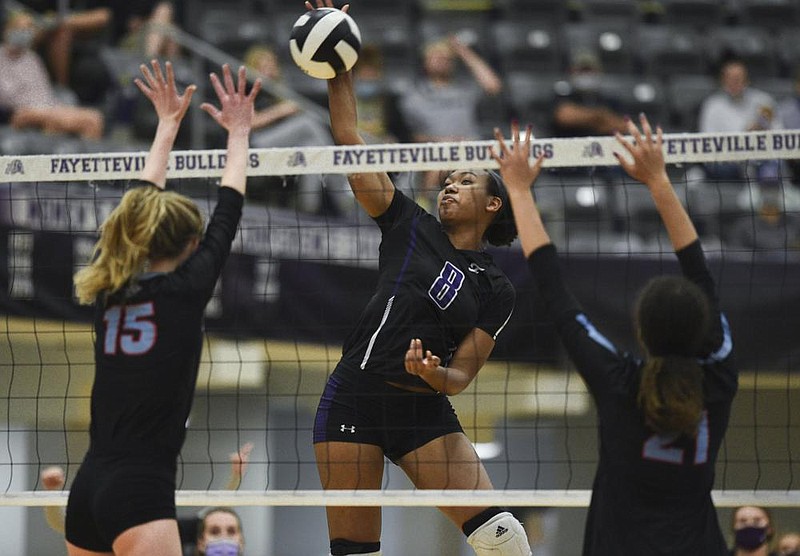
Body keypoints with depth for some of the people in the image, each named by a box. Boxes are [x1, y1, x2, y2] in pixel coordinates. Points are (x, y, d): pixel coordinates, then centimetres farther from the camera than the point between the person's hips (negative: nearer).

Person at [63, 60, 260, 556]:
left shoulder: (110, 289, 11)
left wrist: (169, 124, 36)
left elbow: (144, 207, 25)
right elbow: (228, 216, 9)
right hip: (141, 492, -7)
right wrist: (239, 132, 24)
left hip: (88, 490, 7)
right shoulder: (186, 288, -4)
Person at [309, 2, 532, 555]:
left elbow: (462, 375, 2)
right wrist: (339, 73, -6)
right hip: (354, 398, 0)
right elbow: (350, 144, 3)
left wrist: (434, 374, -20)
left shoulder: (496, 289, 8)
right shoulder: (411, 225, 8)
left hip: (425, 409, 0)